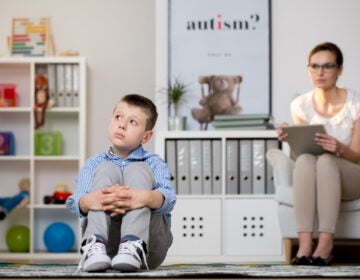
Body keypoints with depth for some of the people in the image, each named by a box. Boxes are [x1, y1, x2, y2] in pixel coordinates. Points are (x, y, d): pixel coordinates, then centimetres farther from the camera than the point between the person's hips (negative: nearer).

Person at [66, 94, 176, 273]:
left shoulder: (154, 164, 14)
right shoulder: (94, 164, 18)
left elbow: (168, 198, -10)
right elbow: (75, 202, -4)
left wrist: (146, 197, -37)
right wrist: (89, 201, -32)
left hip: (148, 242, 0)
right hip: (106, 240, 1)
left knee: (137, 170, -15)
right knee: (107, 170, -13)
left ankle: (132, 247, -39)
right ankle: (96, 246, -36)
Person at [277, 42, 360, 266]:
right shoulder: (301, 105, 1)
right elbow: (303, 147, 2)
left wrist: (338, 148, -33)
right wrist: (291, 139, -21)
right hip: (314, 183, 2)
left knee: (326, 160, -36)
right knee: (304, 159, -33)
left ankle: (326, 245, -40)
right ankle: (305, 243, -43)